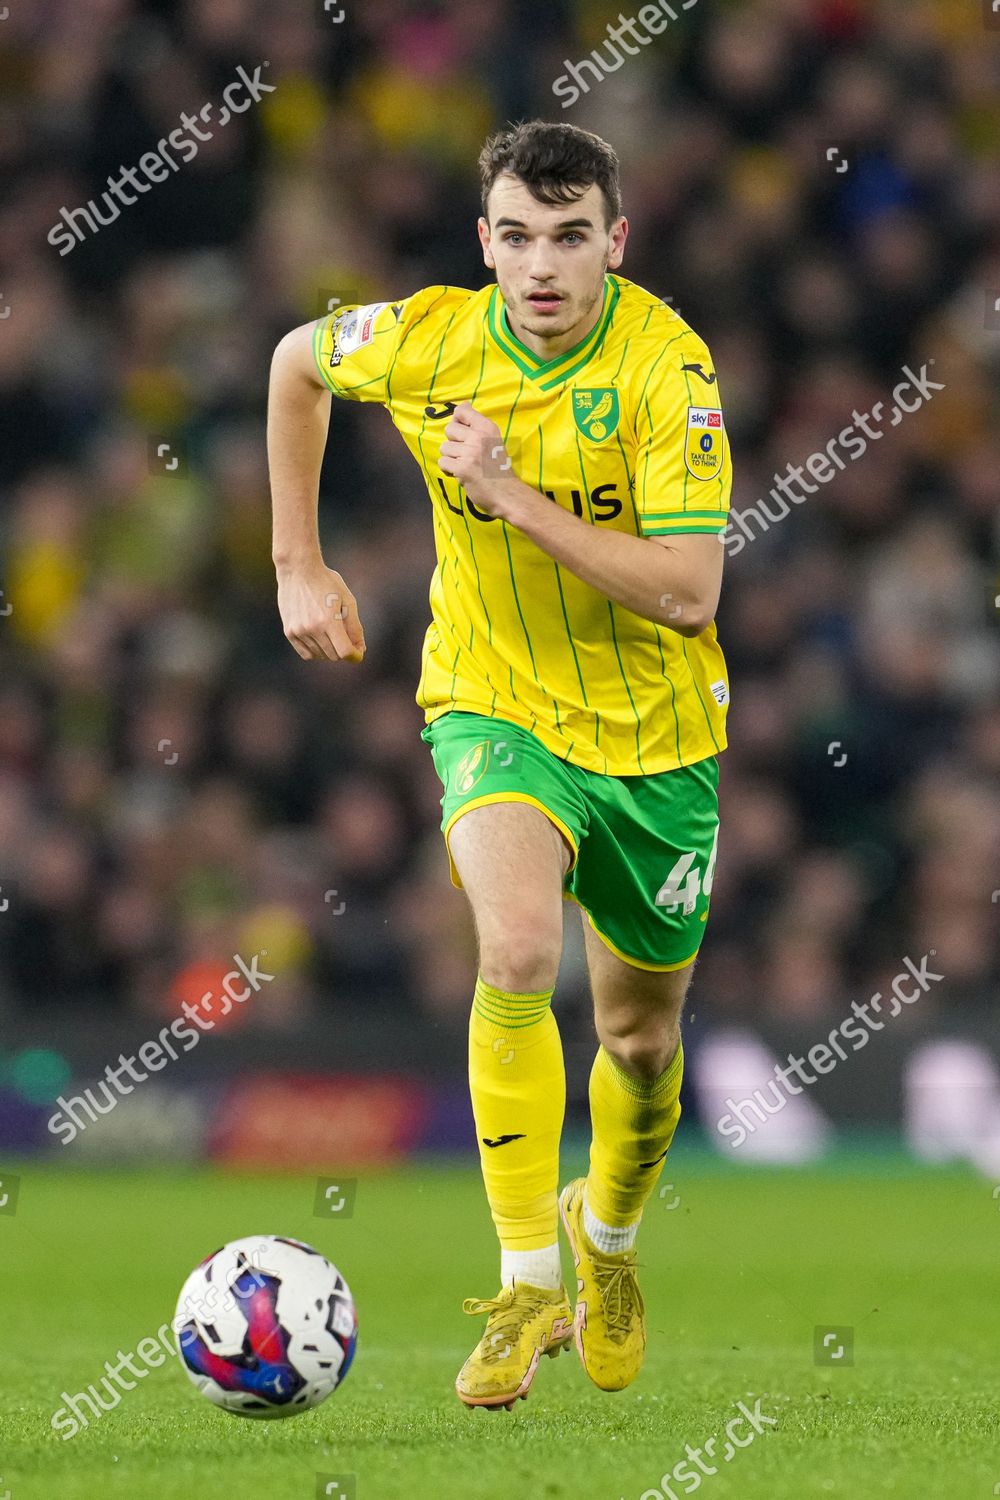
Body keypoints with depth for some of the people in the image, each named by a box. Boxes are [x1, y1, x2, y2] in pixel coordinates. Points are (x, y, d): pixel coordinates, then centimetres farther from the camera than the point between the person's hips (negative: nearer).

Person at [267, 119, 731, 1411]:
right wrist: (298, 565, 9)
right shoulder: (427, 339, -13)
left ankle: (606, 1230, 48)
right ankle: (528, 1288, -22)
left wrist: (514, 495, -30)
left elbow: (688, 595, -27)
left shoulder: (665, 367, -22)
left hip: (653, 729, 0)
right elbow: (297, 362, 11)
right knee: (517, 950, -29)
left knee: (641, 1038, 14)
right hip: (494, 706, 0)